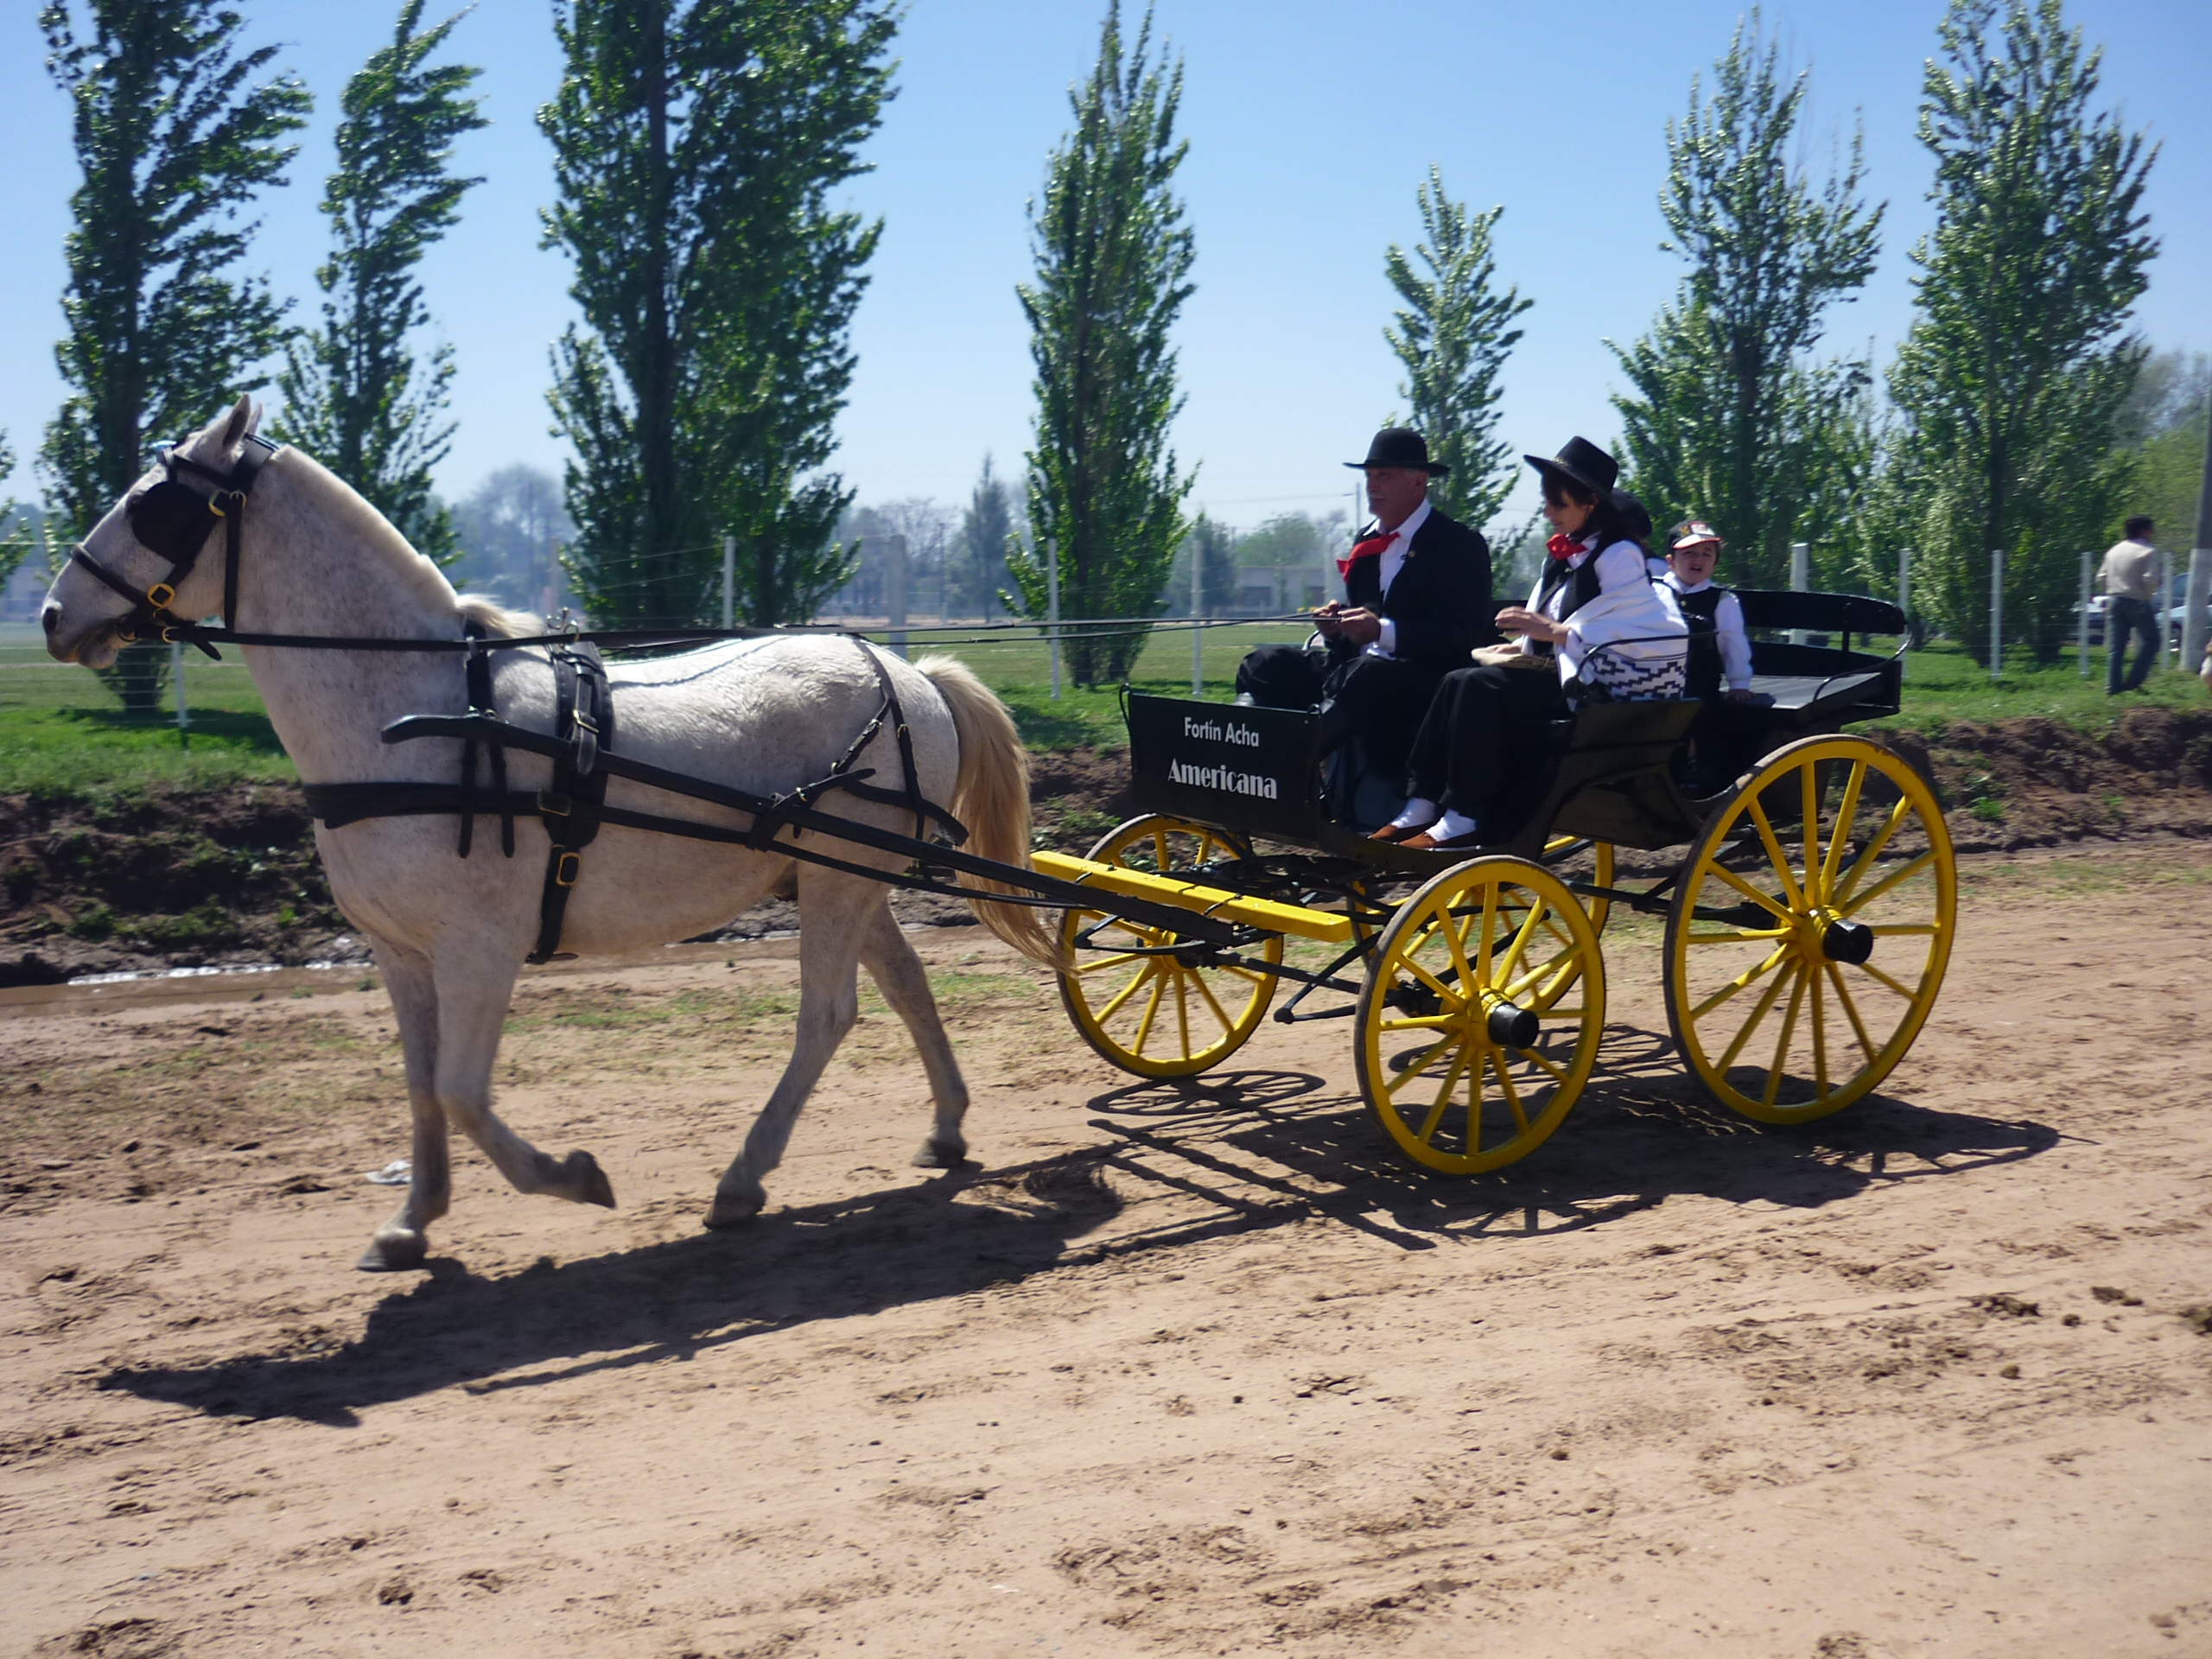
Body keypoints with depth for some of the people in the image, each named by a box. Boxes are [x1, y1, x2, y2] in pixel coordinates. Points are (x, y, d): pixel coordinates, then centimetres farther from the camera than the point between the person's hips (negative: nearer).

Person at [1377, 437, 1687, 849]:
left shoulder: (1619, 555, -7)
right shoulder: (1561, 556, 19)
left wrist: (1554, 631, -22)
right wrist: (1523, 645, 2)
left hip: (1594, 688, -8)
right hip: (1558, 674, 9)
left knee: (1478, 687, -27)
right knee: (1459, 683, -15)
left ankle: (1465, 820, -27)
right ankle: (1421, 808, -22)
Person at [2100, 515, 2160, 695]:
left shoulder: (2114, 550, 11)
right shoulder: (2148, 552, -8)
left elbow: (2101, 578, 10)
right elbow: (2150, 580, -18)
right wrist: (2147, 595, -1)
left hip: (2115, 602, 5)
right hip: (2137, 603, -5)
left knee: (2115, 647, 5)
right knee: (2151, 640, 9)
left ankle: (2113, 686, 0)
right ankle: (2134, 680, -1)